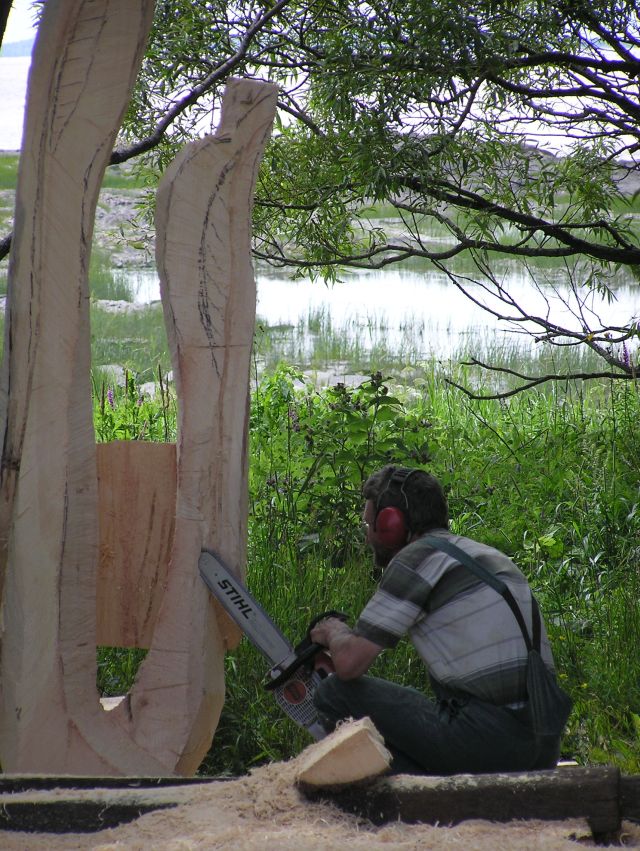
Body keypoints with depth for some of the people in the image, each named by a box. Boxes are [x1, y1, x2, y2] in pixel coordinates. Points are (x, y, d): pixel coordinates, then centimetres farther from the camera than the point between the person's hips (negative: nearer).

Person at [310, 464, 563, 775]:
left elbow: (350, 662, -10)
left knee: (335, 693, 0)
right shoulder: (488, 554, 21)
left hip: (484, 740, -9)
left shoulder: (415, 558, -5)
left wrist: (335, 633, 12)